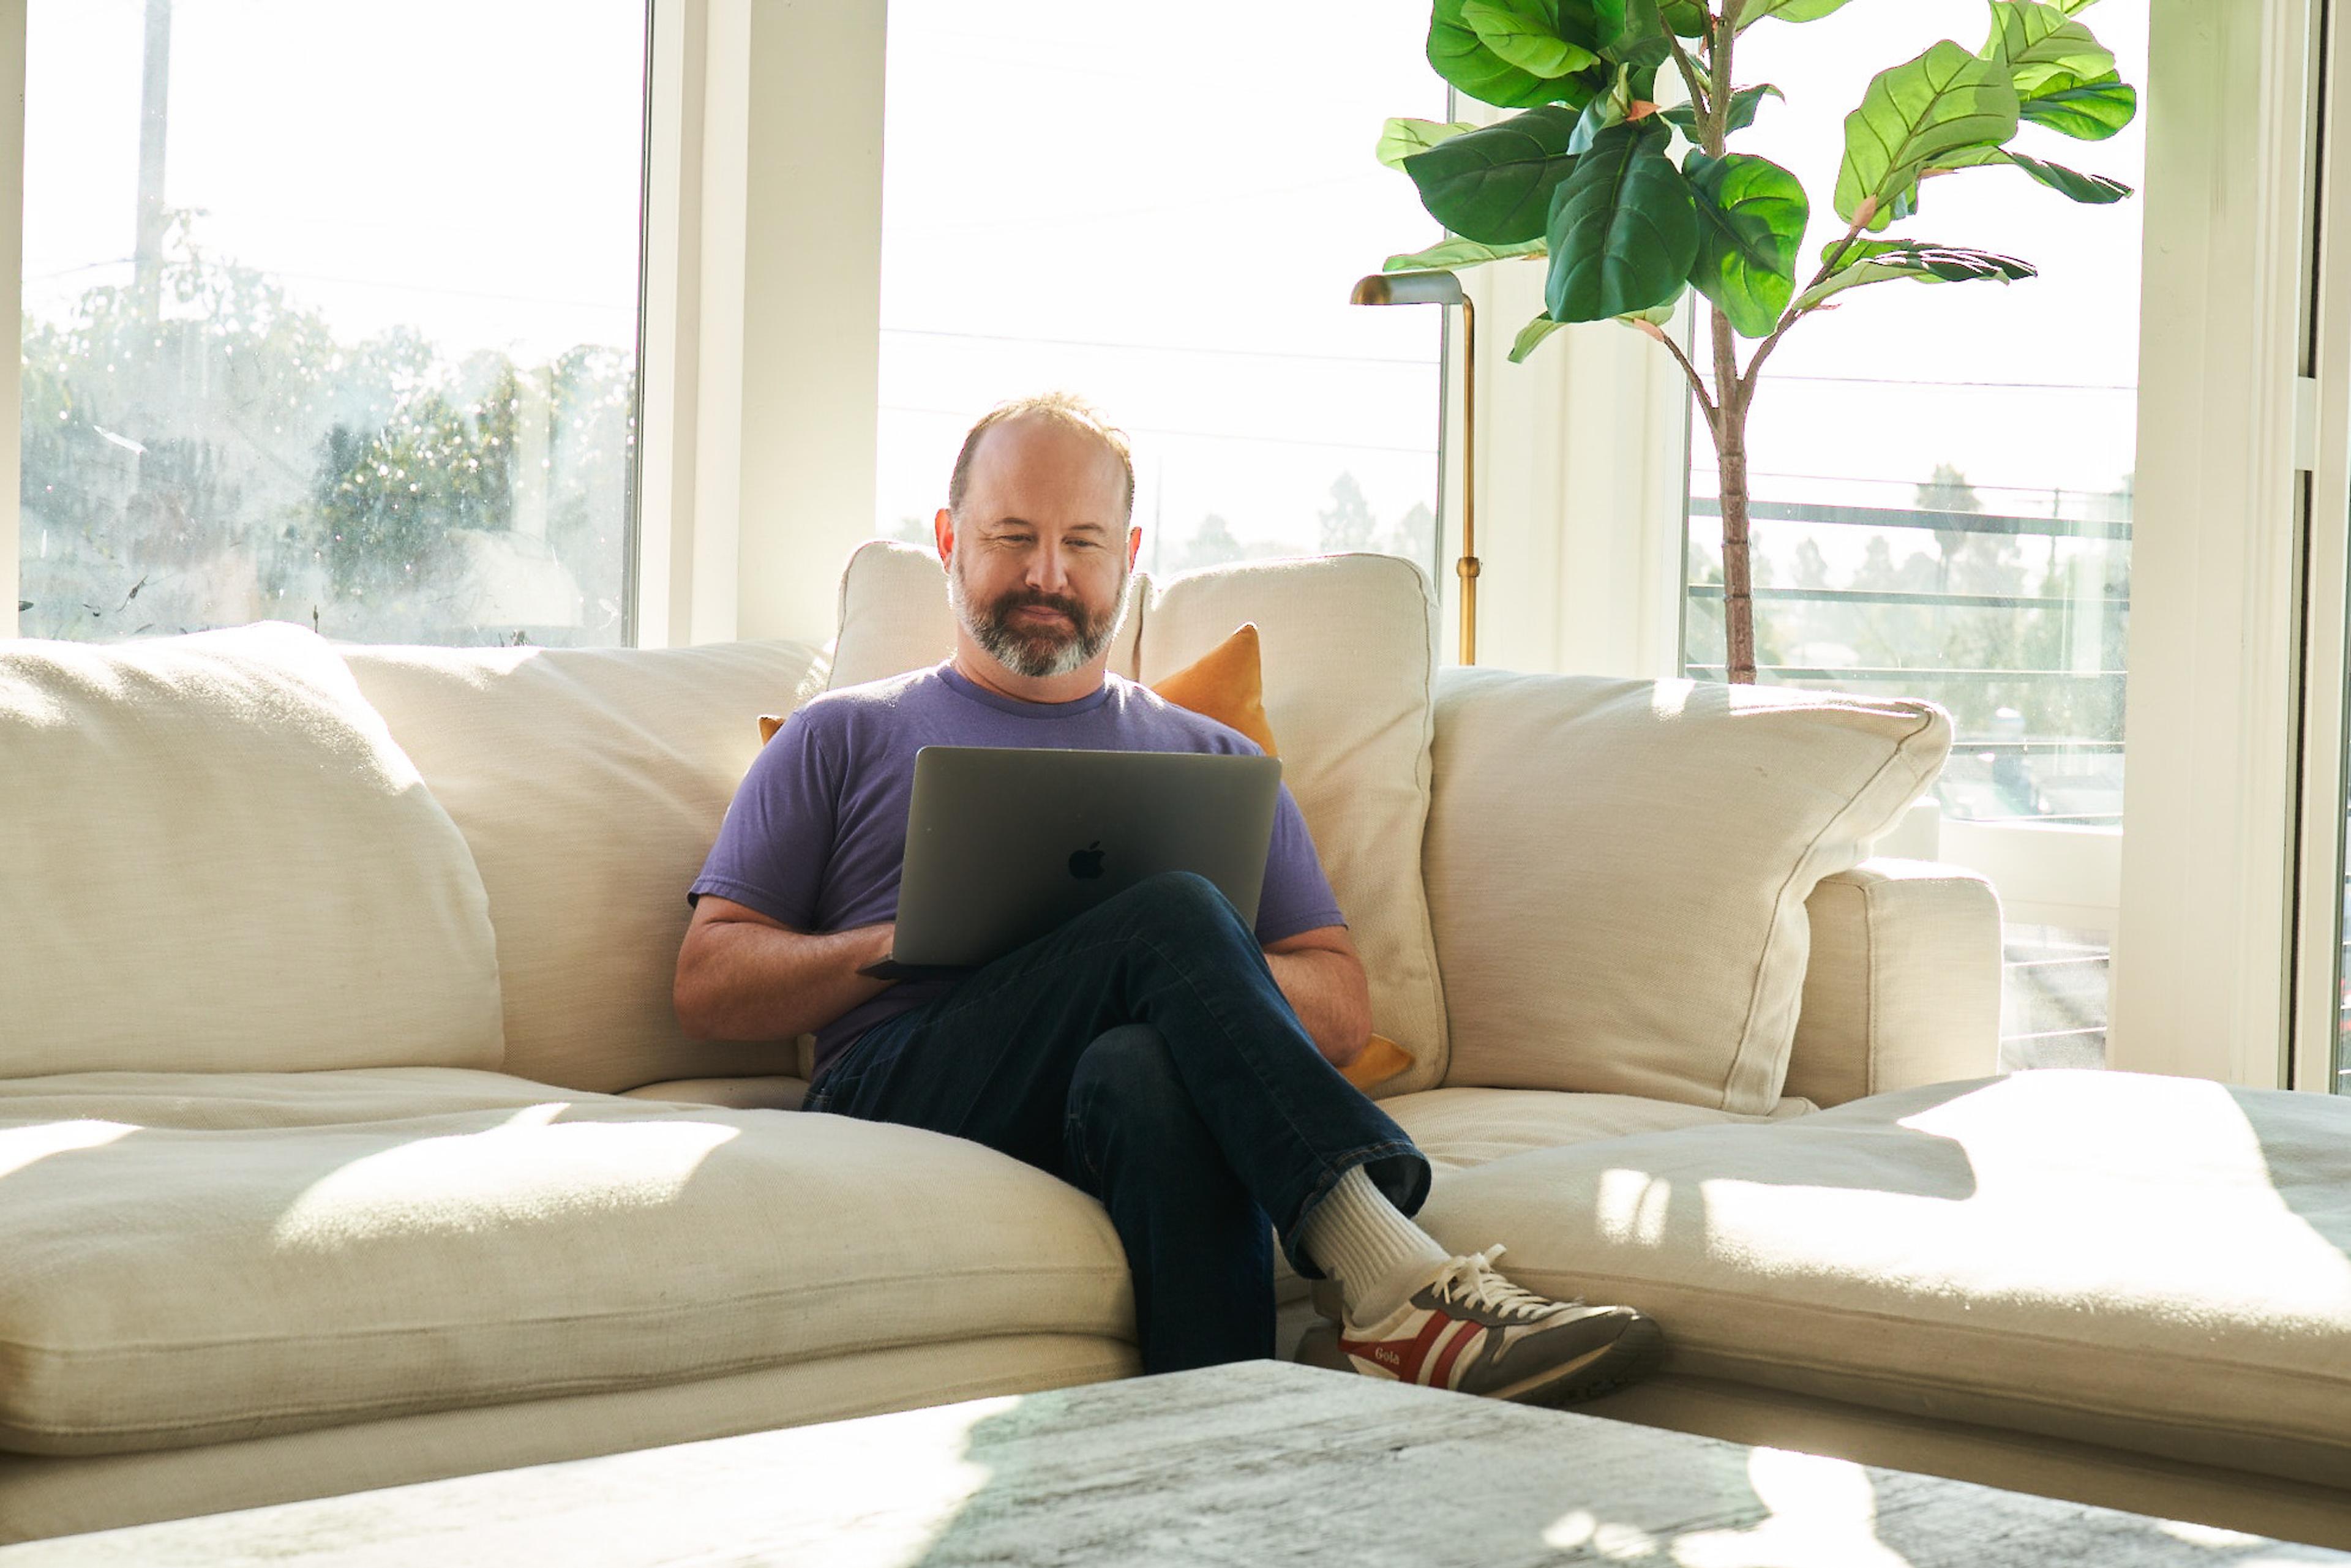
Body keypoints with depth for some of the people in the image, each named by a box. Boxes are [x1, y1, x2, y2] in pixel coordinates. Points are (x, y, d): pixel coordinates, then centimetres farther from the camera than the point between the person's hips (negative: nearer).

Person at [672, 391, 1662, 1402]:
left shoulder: (1214, 762, 29)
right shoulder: (844, 739, 25)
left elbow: (1344, 1012, 20)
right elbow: (706, 988, 14)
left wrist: (1209, 973, -3)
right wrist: (902, 942, -4)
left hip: (1117, 1122, 2)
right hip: (903, 1099, -1)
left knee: (1146, 1070, -39)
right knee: (1172, 912, -31)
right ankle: (1386, 1281, -46)